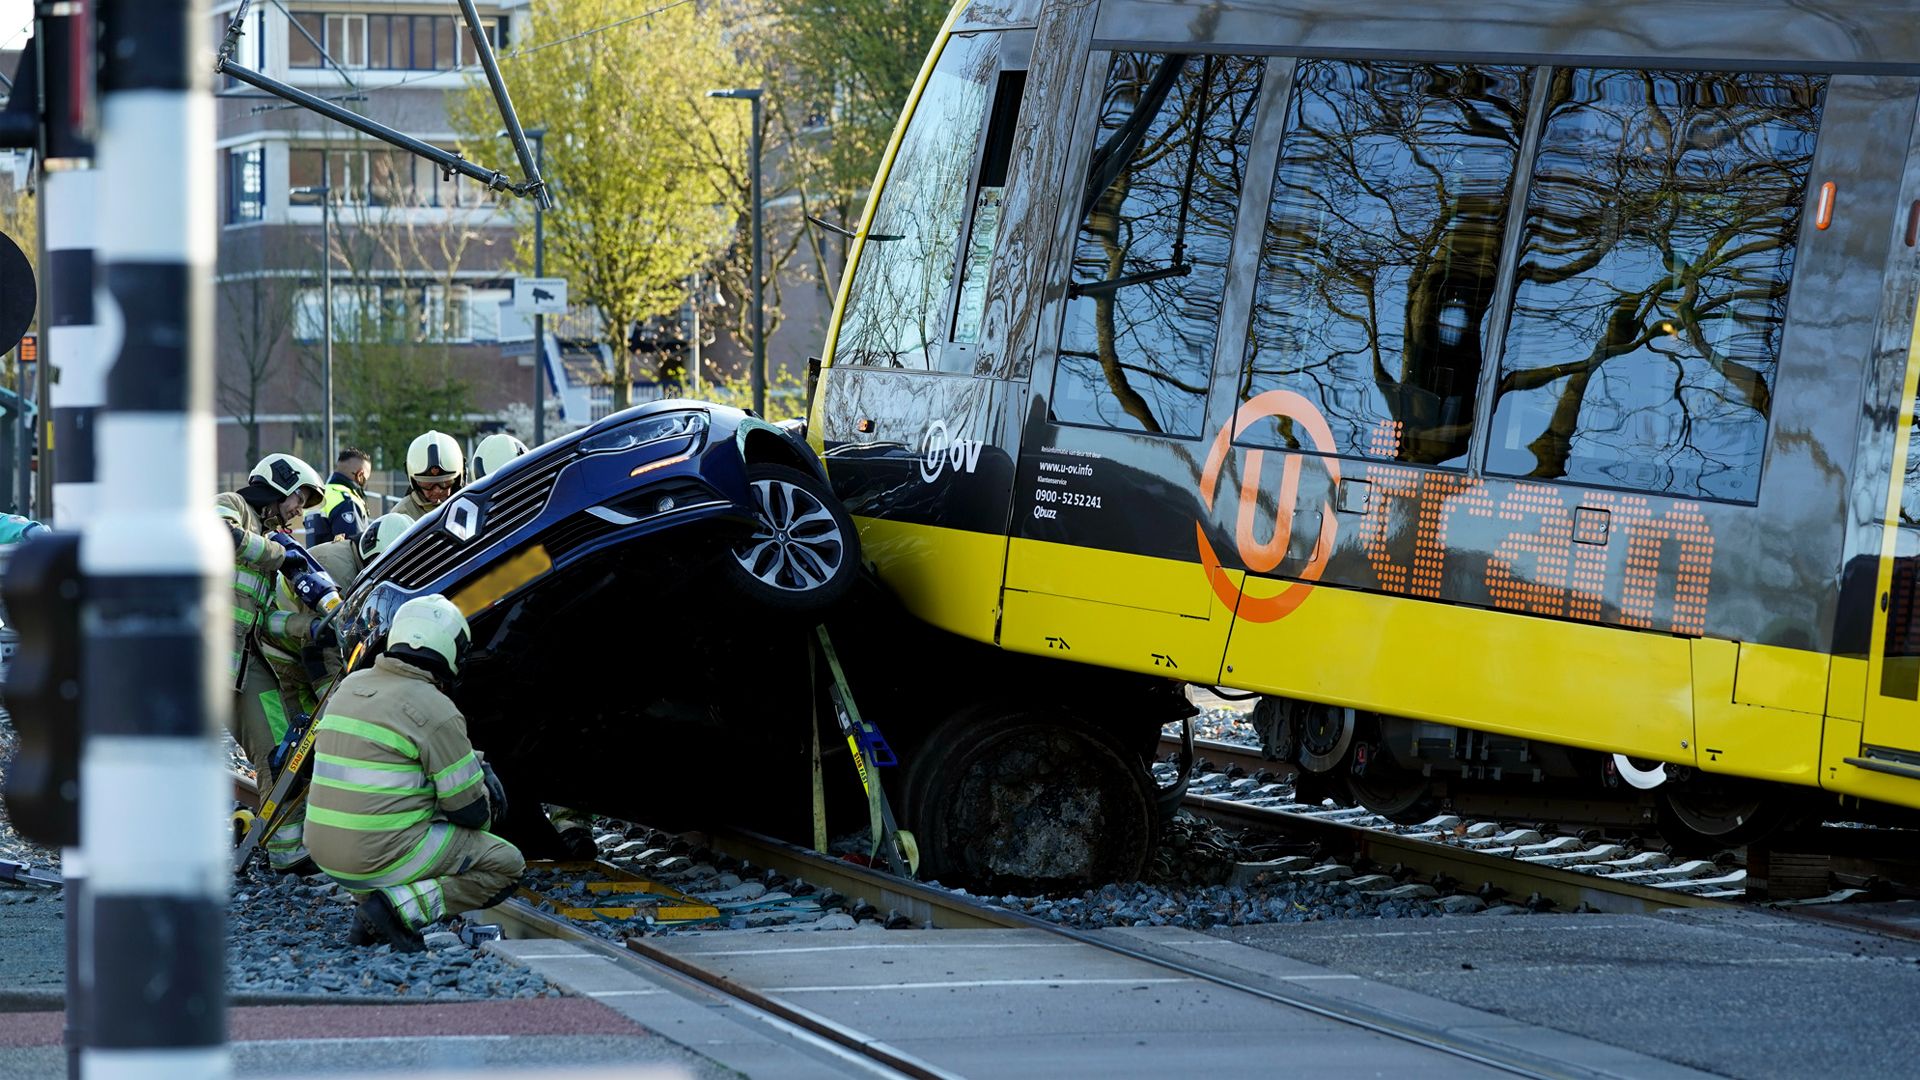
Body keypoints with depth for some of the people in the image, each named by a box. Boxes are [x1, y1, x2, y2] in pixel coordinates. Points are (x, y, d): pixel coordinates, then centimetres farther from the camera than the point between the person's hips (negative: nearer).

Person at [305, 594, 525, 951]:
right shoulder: (434, 710, -14)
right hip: (381, 858, -8)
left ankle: (369, 903, 11)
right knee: (507, 866, 7)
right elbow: (469, 811, -8)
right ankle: (402, 908, -11)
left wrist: (479, 768, 17)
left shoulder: (351, 685, 9)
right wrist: (483, 812, 16)